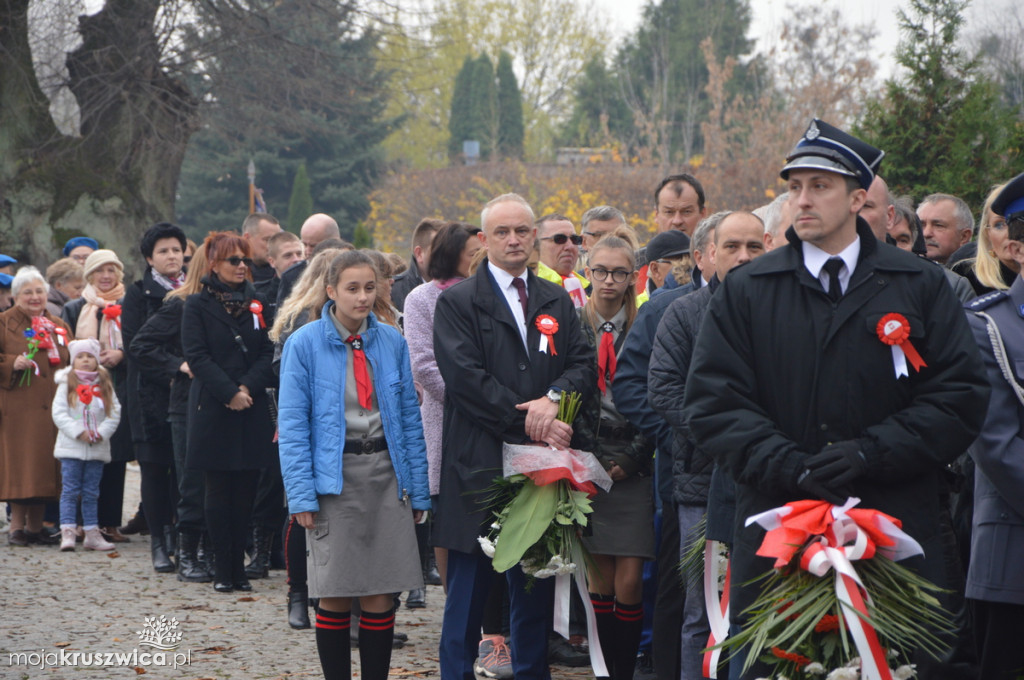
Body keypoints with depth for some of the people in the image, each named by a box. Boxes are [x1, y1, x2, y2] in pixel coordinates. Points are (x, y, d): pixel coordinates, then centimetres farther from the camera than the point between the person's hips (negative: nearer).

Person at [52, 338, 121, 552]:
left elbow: (114, 413, 3)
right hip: (71, 447, -3)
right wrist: (78, 432, -15)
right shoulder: (67, 383, 0)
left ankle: (92, 534, 12)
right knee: (70, 491, -5)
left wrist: (102, 432, -11)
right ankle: (67, 533, -7)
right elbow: (58, 413, -7)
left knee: (91, 493, 9)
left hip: (97, 448, 3)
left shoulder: (104, 385, 8)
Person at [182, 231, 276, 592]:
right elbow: (197, 356, -6)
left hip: (253, 410, 3)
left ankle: (238, 567, 9)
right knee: (219, 491, -1)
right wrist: (229, 393, -15)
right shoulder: (198, 305, 2)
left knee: (246, 491, 2)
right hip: (213, 410, -3)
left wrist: (247, 388, -10)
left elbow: (268, 353, 6)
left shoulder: (256, 304, 12)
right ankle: (223, 571, 3)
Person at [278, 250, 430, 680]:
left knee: (380, 596, 2)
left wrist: (417, 489, 5)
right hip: (333, 476, -3)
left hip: (385, 473, 3)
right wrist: (301, 495, -12)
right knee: (335, 596, 0)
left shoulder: (391, 341, 6)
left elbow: (409, 417, 10)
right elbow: (293, 425, -5)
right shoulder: (305, 344, -3)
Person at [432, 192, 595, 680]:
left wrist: (554, 398, -15)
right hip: (479, 465, -4)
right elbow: (466, 376, -11)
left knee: (535, 583, 9)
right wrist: (527, 422, -15)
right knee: (470, 581, -1)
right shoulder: (457, 302, -1)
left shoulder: (557, 301, 16)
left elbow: (584, 364, 6)